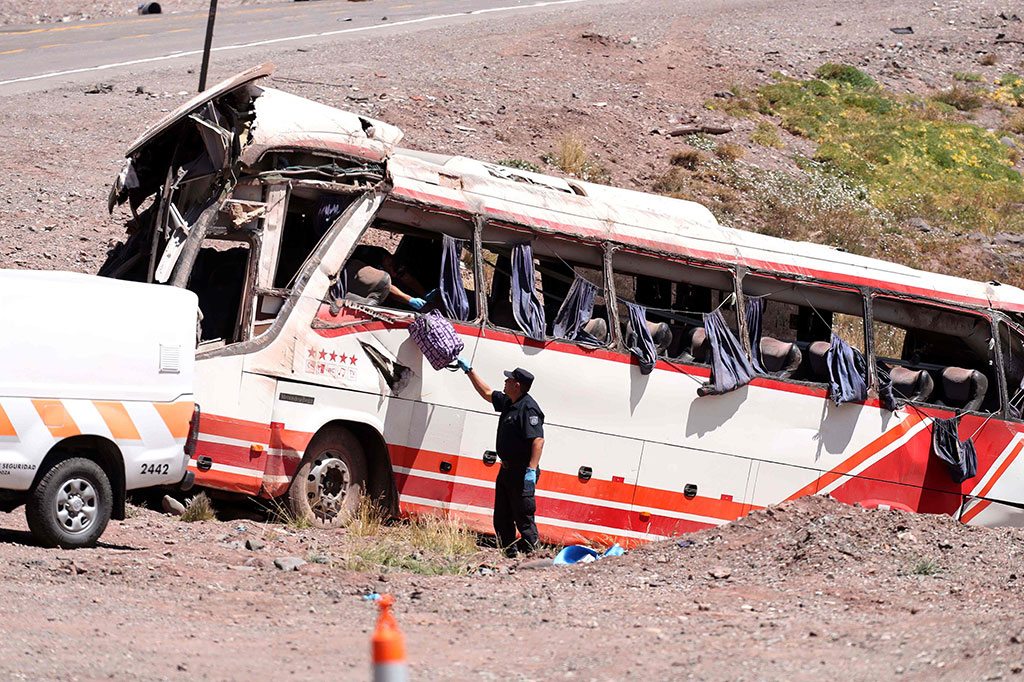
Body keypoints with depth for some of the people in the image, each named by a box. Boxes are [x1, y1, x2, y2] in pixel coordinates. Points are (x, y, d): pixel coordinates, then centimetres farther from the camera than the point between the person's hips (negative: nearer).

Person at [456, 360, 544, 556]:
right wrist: (469, 371, 32)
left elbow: (538, 440, -27)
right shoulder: (508, 402, 11)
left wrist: (532, 470, -34)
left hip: (522, 473, -10)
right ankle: (510, 555, 21)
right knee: (502, 518, 15)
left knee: (524, 518, -9)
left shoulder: (528, 408, -19)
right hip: (507, 470, 10)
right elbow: (487, 393, 30)